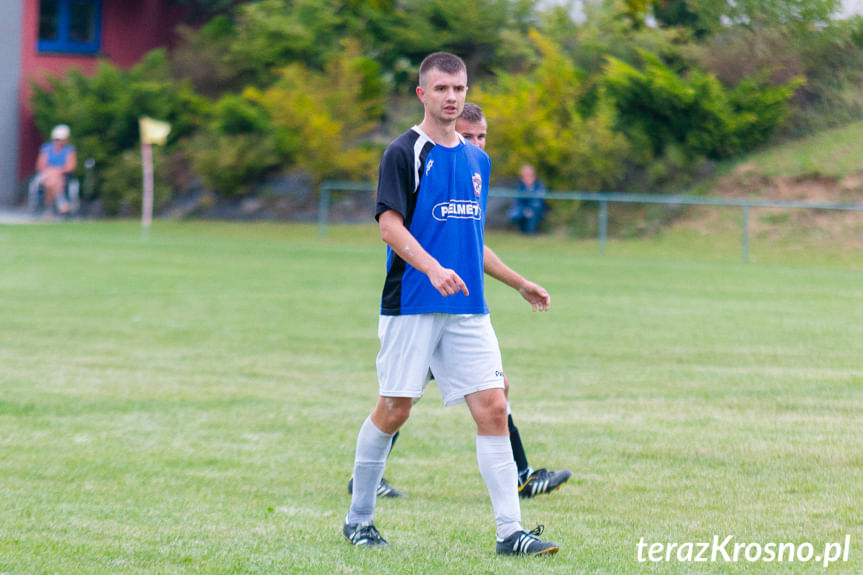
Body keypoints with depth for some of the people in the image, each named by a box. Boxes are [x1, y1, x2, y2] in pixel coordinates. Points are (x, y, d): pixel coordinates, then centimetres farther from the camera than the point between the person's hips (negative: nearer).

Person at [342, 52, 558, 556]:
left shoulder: (478, 160, 16)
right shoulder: (404, 153, -4)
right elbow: (390, 225, -15)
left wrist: (519, 283, 26)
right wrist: (433, 268, -29)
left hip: (468, 310, 5)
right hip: (411, 306, -5)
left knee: (493, 408, -5)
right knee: (394, 410, 0)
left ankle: (510, 530, -6)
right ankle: (359, 518, 18)